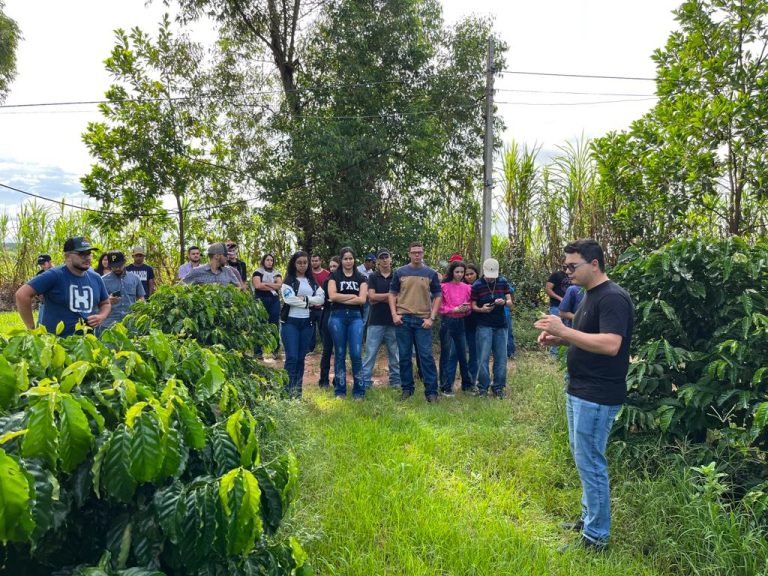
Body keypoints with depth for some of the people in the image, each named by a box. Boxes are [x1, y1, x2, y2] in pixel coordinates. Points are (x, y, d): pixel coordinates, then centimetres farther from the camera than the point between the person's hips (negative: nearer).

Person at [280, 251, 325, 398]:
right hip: (291, 321, -4)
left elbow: (321, 298, 2)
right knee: (292, 357, -9)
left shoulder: (312, 282, 15)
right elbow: (289, 299, -15)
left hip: (307, 322, 4)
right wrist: (310, 303, -8)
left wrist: (305, 298, -11)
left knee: (301, 357, 8)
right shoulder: (288, 281, 1)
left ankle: (298, 390, 15)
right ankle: (289, 390, -3)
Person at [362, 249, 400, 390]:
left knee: (395, 353, 9)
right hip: (376, 321, -1)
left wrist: (378, 298, -9)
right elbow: (371, 297, -7)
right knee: (370, 353, -1)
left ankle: (396, 381, 19)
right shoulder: (373, 277, 5)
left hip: (393, 321, 1)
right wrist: (390, 295, -7)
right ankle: (365, 382, 4)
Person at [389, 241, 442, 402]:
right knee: (404, 356, 7)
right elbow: (392, 294, 10)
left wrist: (431, 317, -3)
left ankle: (431, 391, 4)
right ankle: (407, 389, 19)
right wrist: (394, 314, -3)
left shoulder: (431, 273, 6)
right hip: (403, 319, 1)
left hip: (423, 321, -1)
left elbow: (437, 296, 7)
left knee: (426, 356, -3)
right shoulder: (400, 272, 7)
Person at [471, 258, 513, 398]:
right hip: (484, 326, -3)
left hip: (501, 325, 3)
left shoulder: (503, 282, 3)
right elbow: (473, 306, -1)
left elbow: (510, 302, 6)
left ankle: (498, 387, 17)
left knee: (501, 358, 5)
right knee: (483, 358, -5)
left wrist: (504, 302, -16)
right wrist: (482, 309, -21)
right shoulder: (477, 285, -5)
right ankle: (483, 387, 7)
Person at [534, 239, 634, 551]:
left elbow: (610, 345, -29)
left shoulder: (613, 298, -18)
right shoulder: (590, 296, 13)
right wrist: (558, 338, 4)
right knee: (583, 459, 20)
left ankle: (596, 537, 13)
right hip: (579, 391, 10)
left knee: (590, 463, -1)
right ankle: (588, 517, 35)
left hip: (597, 396, -10)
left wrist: (564, 331, -30)